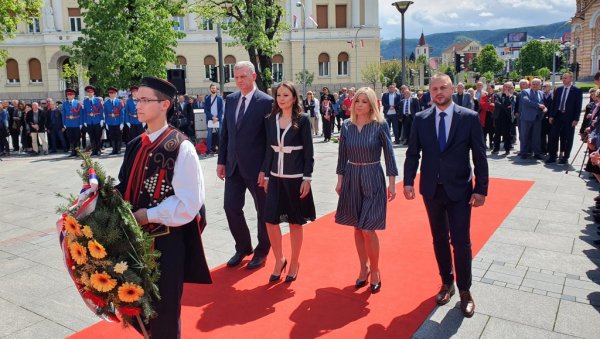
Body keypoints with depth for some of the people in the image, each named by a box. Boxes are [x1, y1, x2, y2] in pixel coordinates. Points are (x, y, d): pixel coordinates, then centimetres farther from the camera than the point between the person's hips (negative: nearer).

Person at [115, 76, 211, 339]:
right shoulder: (136, 145, 7)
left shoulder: (181, 147, -15)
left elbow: (189, 202, -19)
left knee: (163, 310, 9)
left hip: (167, 241, -7)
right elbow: (126, 188, 14)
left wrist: (148, 215, -17)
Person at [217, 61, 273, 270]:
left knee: (262, 210, 10)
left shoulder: (266, 101, -10)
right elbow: (225, 132, 11)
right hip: (233, 165, 5)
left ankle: (262, 251, 29)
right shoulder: (230, 99, 7)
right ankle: (243, 247, 29)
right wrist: (221, 161, 8)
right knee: (231, 207, 8)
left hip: (256, 166, -5)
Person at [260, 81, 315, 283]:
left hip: (295, 178, -4)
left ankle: (294, 263, 26)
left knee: (295, 222, 8)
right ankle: (279, 260, 23)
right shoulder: (270, 120, 5)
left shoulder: (302, 120, -6)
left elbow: (308, 152, -7)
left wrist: (307, 179, -11)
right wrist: (266, 175, 7)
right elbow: (269, 150, 8)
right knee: (270, 220, 2)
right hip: (276, 177, 4)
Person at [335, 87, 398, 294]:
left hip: (372, 179, -4)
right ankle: (364, 267, 29)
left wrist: (392, 183, -7)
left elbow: (389, 154, -5)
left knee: (368, 229, -4)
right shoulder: (347, 126, 2)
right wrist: (340, 181, 5)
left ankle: (375, 271, 17)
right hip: (351, 179, 4)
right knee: (357, 228, 11)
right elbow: (342, 156, 7)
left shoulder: (380, 125, -8)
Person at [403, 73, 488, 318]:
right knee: (439, 240, 14)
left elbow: (479, 156, -5)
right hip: (432, 190, 3)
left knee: (461, 242, 1)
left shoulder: (469, 117, -5)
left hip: (459, 190, -2)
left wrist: (481, 189, -8)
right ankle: (447, 283, 32)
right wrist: (408, 181, -7)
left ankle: (464, 290, 20)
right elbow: (413, 153, 3)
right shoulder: (420, 119, 1)